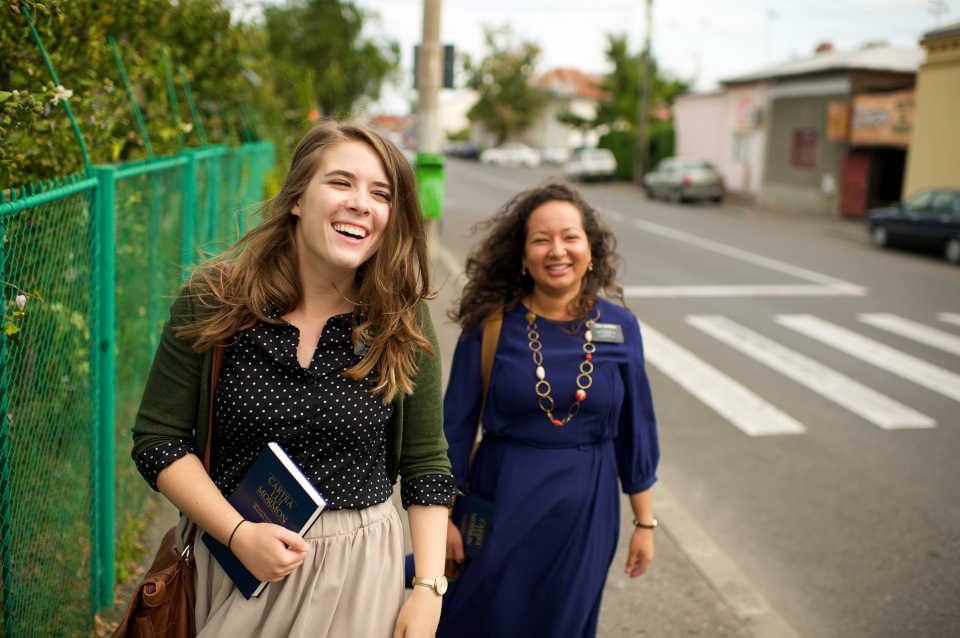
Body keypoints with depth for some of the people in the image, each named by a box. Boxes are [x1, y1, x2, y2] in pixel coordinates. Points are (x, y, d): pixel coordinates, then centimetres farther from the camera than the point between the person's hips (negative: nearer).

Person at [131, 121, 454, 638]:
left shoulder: (401, 323, -6)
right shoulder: (214, 299, -9)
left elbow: (426, 466, 0)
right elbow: (158, 440, -5)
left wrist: (428, 588, -7)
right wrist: (238, 533, -16)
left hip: (358, 570, 1)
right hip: (233, 557, 0)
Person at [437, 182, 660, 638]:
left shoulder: (619, 327, -4)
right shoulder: (491, 326, -10)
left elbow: (635, 429, 3)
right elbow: (456, 424, -3)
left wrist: (645, 522, 6)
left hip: (584, 510, 2)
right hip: (503, 499, -1)